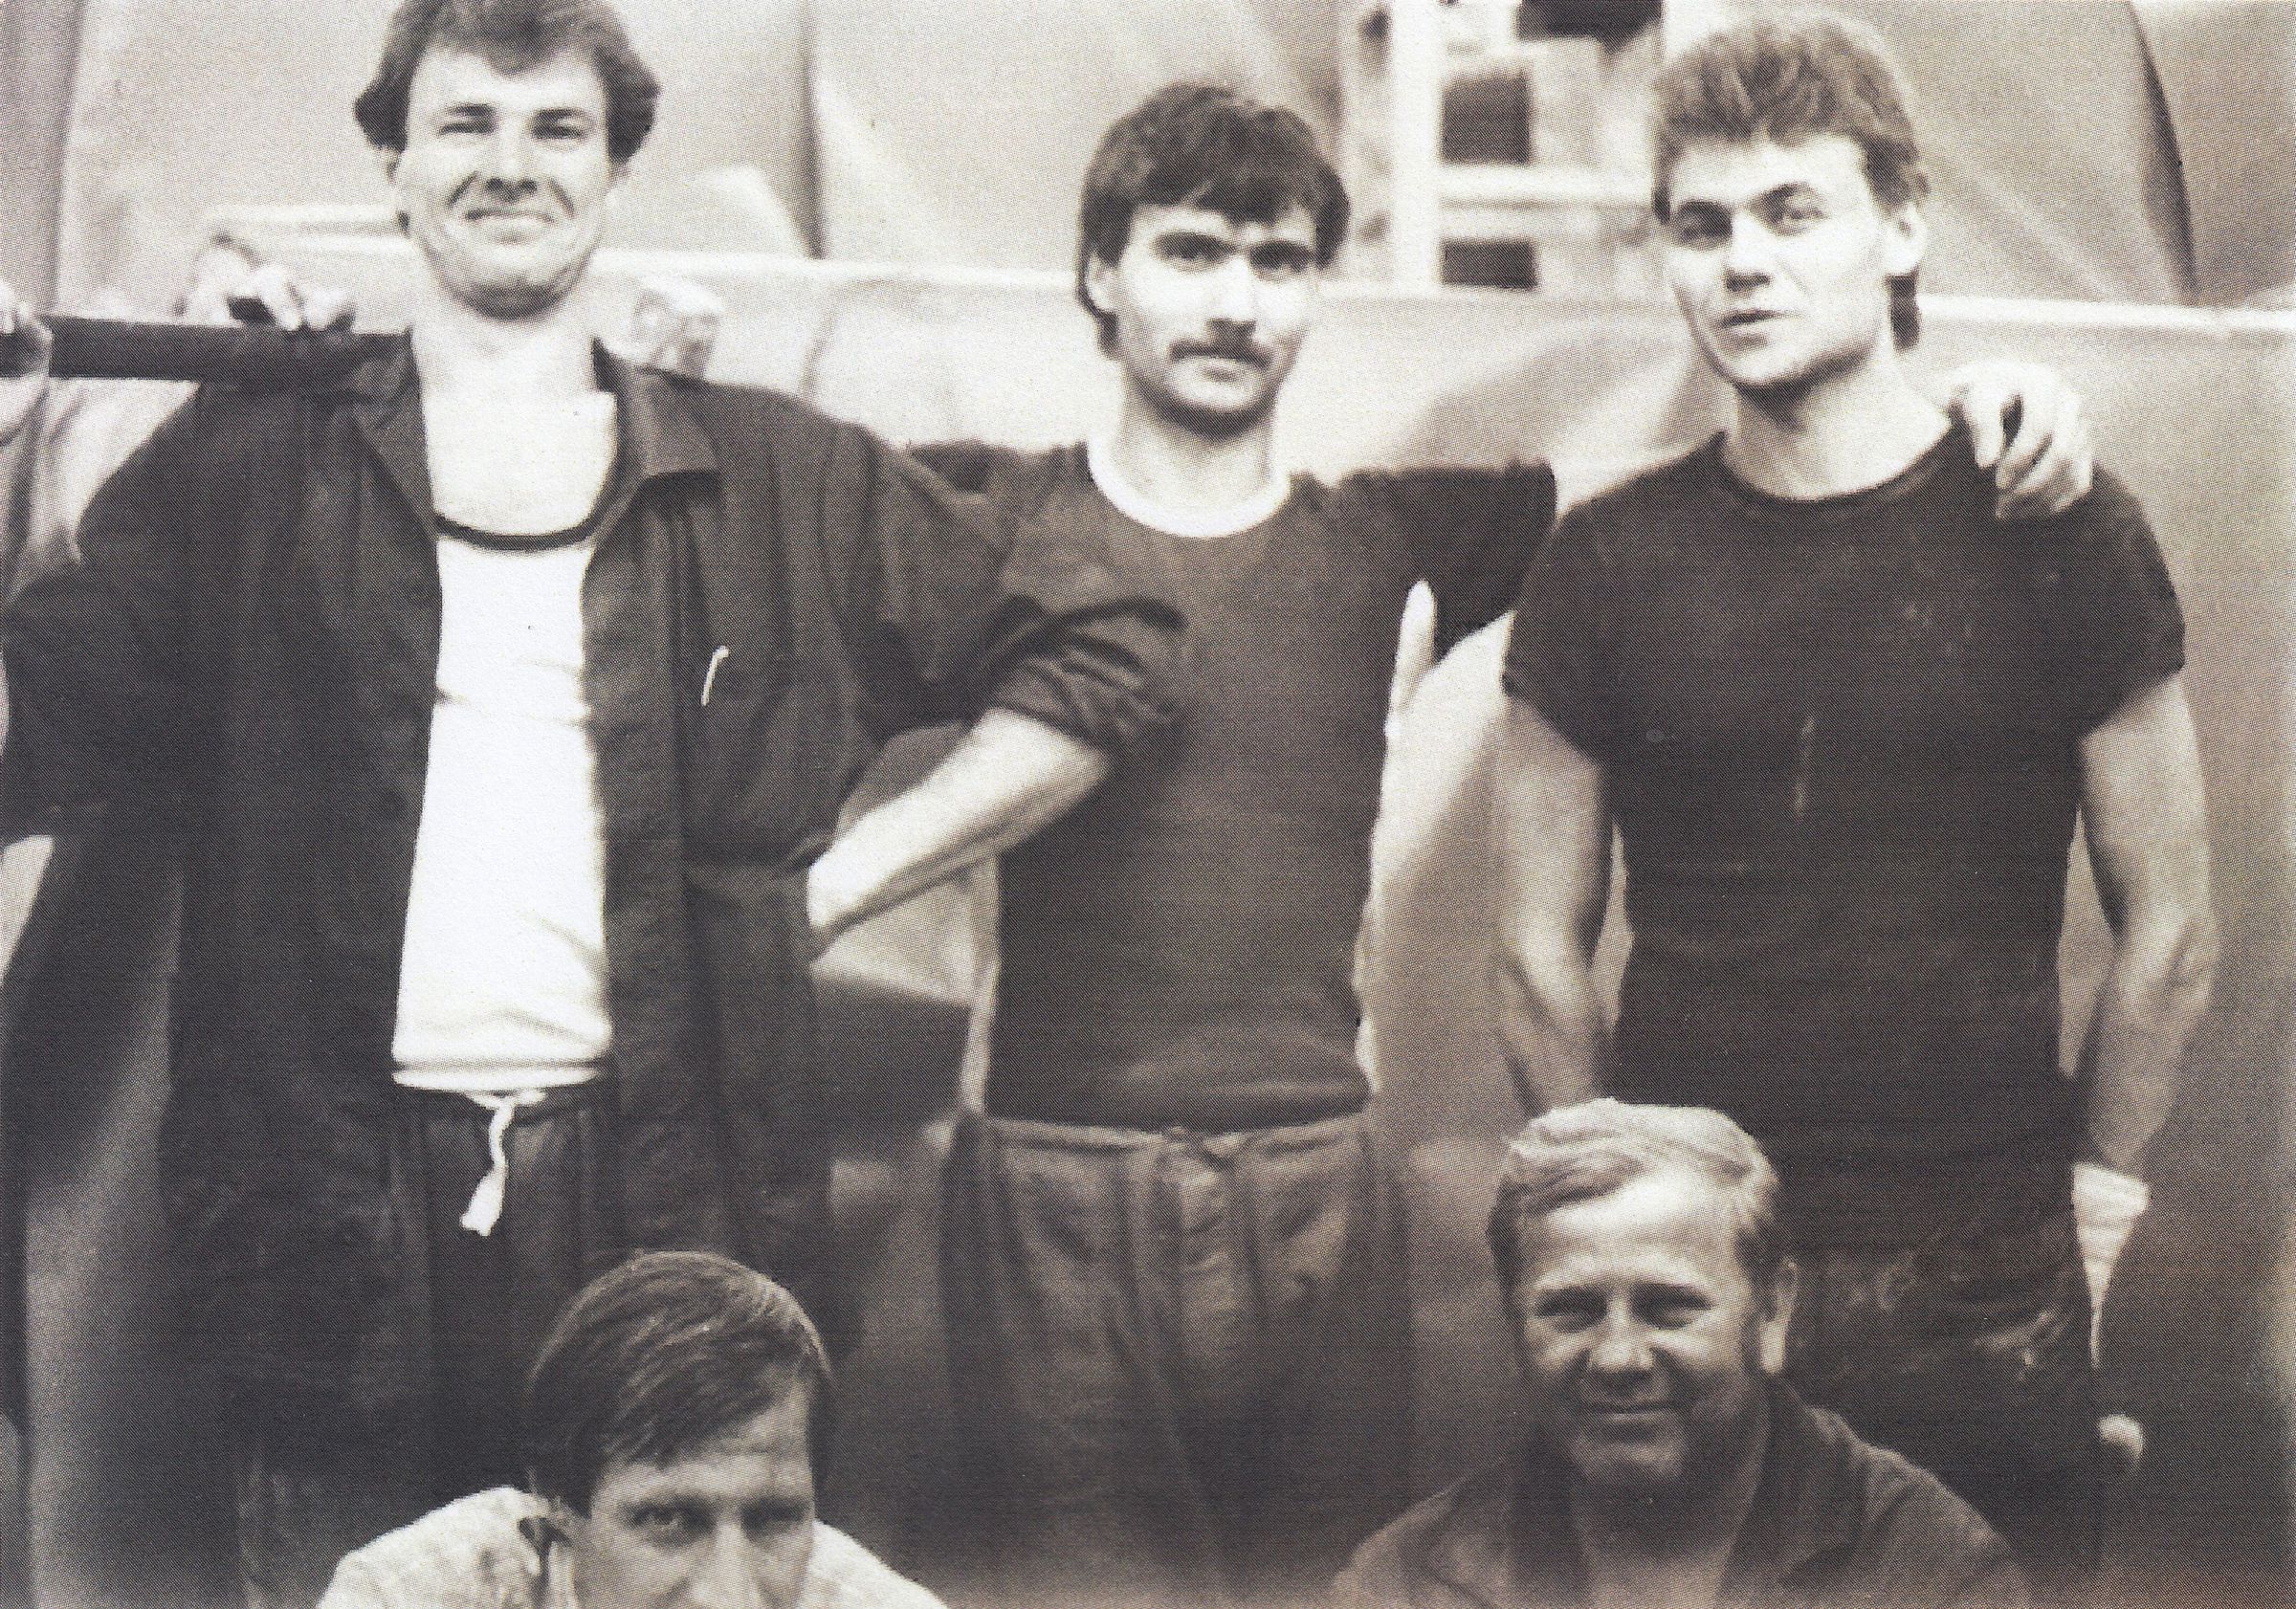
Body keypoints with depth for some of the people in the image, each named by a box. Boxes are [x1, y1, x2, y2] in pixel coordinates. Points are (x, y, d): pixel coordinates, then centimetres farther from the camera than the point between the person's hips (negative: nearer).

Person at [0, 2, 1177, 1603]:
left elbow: (1097, 651, 14)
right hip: (338, 1218, 0)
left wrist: (837, 877, 6)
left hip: (670, 1225, 1)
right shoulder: (247, 472, 10)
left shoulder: (778, 482, 11)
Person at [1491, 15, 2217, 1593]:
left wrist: (2090, 1198, 2)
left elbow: (2169, 929, 2)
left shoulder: (2060, 536, -1)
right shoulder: (1609, 563, 3)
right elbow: (1544, 953, 7)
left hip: (1980, 1293, -1)